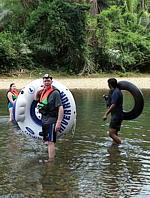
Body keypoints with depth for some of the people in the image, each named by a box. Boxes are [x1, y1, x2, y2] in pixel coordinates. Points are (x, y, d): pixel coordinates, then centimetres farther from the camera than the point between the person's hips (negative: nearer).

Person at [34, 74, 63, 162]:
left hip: (51, 120, -8)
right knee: (48, 140, 17)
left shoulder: (55, 93, -14)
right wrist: (38, 91, 8)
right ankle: (52, 155, 29)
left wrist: (58, 122, -22)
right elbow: (36, 98, 29)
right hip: (44, 120, 8)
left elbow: (60, 108, -18)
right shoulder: (43, 91, 9)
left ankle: (51, 160, -2)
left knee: (50, 141, -7)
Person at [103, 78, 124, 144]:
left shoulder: (116, 92, -15)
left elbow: (113, 105, -23)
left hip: (116, 116, -10)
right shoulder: (118, 91, 15)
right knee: (115, 134, 13)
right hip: (118, 116, 10)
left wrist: (106, 114, -24)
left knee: (111, 134, -15)